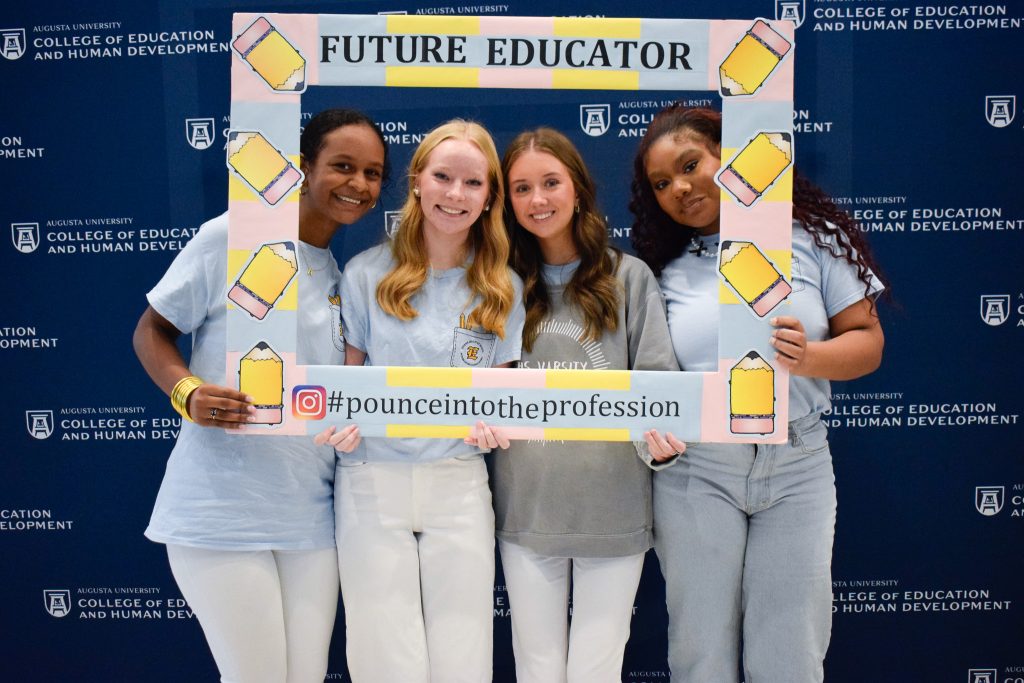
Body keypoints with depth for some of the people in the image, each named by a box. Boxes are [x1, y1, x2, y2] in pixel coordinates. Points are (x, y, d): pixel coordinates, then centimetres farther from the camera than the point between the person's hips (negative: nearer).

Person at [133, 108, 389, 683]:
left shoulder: (348, 275, 11)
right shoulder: (233, 236, -7)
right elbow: (152, 330, -1)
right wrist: (188, 392, -19)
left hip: (311, 517, 6)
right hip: (220, 511, -5)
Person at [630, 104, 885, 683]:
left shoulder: (811, 237, 3)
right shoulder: (664, 270, 5)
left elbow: (867, 341, 1)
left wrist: (808, 358, -17)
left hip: (798, 467, 0)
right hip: (696, 468, 1)